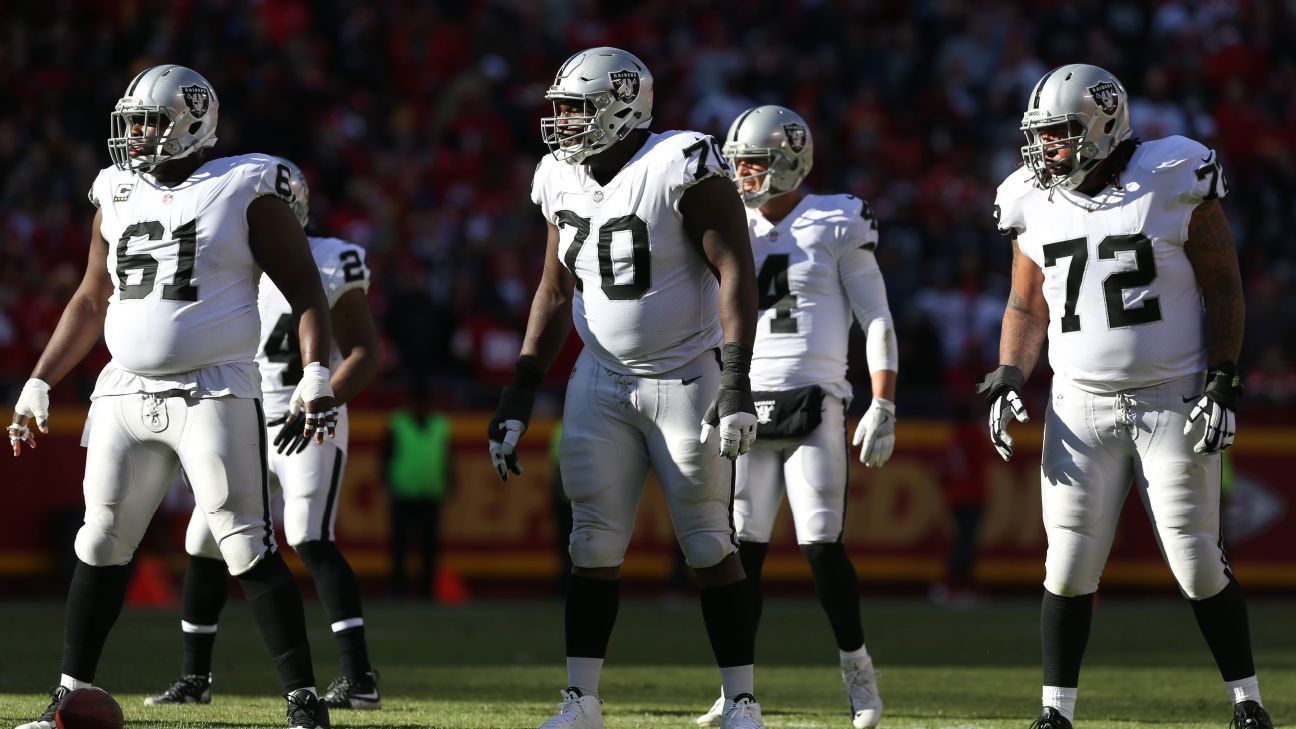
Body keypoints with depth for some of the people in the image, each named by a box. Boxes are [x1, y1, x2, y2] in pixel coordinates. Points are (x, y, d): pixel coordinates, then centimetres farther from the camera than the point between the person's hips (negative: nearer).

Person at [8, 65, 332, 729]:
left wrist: (316, 375, -15)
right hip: (125, 394, 5)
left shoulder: (247, 193, -3)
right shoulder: (118, 197, 13)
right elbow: (91, 303, 22)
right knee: (100, 546, 6)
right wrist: (38, 386, 19)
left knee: (248, 550, -10)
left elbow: (305, 291, -3)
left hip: (213, 393, -5)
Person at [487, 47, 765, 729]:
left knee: (710, 545, -2)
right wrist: (519, 397, 9)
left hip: (686, 382, -6)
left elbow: (735, 272, -18)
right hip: (602, 384, 6)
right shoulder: (564, 183, 4)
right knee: (593, 544, 1)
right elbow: (556, 293, 13)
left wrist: (737, 382, -26)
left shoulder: (681, 168, -16)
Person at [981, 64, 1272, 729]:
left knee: (1197, 561, -3)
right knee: (1068, 564, -2)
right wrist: (1007, 382, -1)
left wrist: (1222, 381, -9)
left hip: (1173, 401, -3)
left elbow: (1222, 286, -2)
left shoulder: (1174, 183, -7)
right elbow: (1027, 307, 14)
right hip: (1080, 406, 3)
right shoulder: (1036, 204, 5)